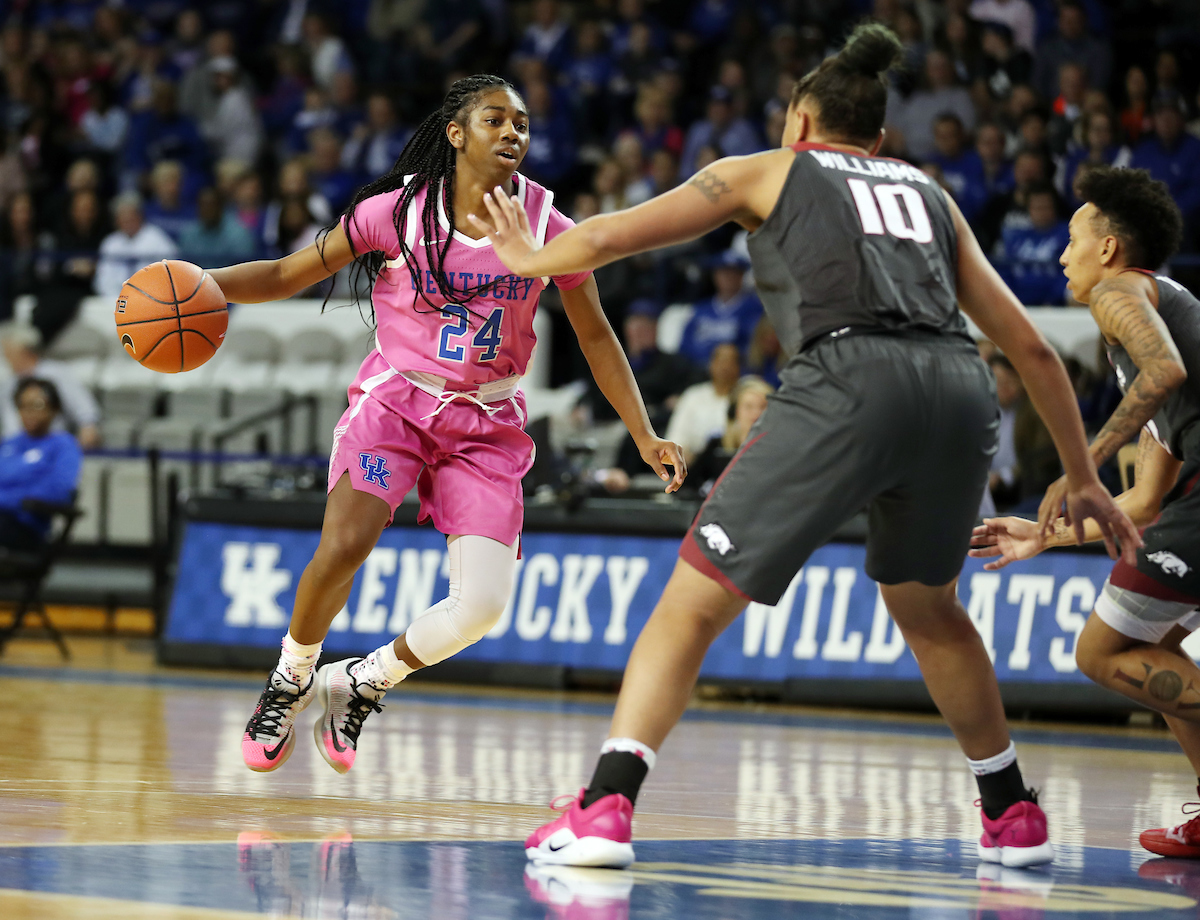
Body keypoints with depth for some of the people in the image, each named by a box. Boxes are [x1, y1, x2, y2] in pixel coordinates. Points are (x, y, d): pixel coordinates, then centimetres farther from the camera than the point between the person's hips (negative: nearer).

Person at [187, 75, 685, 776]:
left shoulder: (547, 228, -4)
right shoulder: (399, 210, -9)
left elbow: (596, 336, 8)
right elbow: (288, 275, -2)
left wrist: (645, 437, 3)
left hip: (488, 423, 2)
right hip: (395, 401, -2)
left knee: (483, 607, -13)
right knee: (342, 548, -26)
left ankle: (362, 683, 15)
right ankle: (291, 680, 4)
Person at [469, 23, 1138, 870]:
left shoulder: (769, 172, 23)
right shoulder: (927, 193, 32)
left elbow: (606, 238, 25)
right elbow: (1031, 346, 29)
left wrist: (531, 258, 46)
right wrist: (1083, 479, 35)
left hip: (847, 383, -4)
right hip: (960, 389, 4)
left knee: (694, 601, 1)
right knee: (927, 607, 30)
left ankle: (606, 807, -14)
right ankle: (1014, 816, 36)